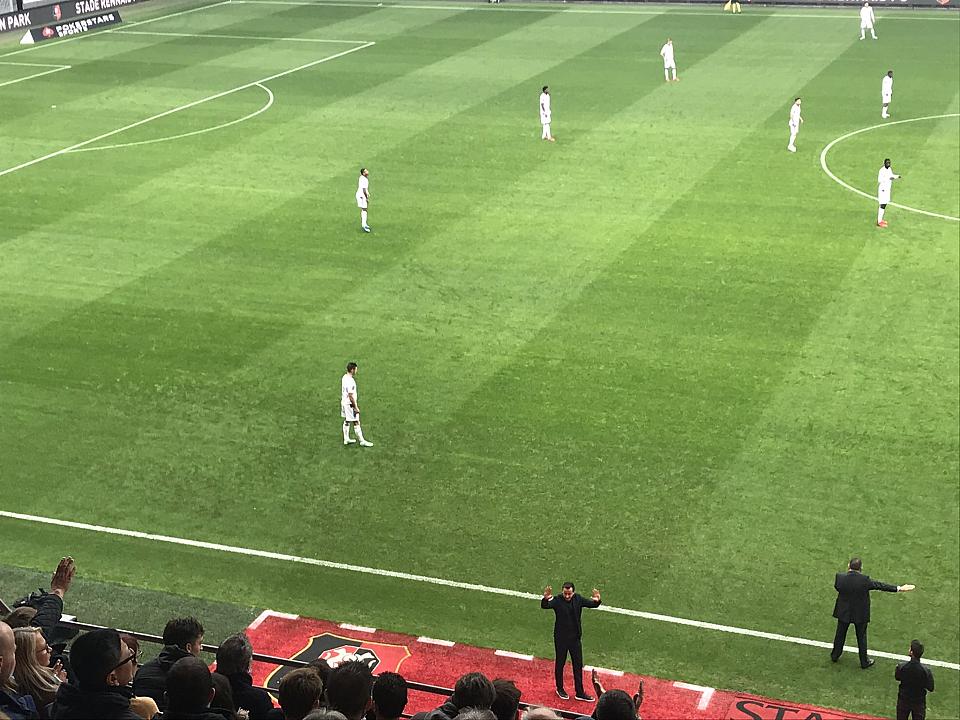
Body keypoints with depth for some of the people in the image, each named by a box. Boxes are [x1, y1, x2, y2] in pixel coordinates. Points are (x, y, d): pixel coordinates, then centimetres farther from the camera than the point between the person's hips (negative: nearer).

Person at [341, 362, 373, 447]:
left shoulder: (344, 377, 3)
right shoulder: (351, 381, -26)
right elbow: (351, 396, -25)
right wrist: (356, 407, -19)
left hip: (344, 402, 10)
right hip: (350, 404, -10)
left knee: (346, 421, 19)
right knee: (356, 423, 0)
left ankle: (346, 439, 28)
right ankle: (362, 441, 7)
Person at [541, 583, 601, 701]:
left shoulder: (578, 599, -5)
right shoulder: (558, 600, -17)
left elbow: (592, 604, -4)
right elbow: (544, 606, -31)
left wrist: (596, 600, -28)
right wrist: (546, 598, -54)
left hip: (575, 638, 3)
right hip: (561, 638, -3)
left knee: (578, 665, 10)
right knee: (560, 664, 13)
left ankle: (580, 692, 19)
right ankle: (560, 689, 32)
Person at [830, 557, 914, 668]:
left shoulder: (840, 577, -20)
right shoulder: (864, 580, -26)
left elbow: (836, 587, 1)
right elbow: (880, 585, -17)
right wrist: (899, 588, -8)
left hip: (843, 612, 2)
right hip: (860, 613, -2)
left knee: (840, 634, 22)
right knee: (861, 637, 16)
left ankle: (835, 655, 40)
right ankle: (864, 662, 30)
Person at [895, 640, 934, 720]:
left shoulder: (901, 667, -25)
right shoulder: (925, 670, -27)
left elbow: (897, 677, -3)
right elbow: (930, 688, -15)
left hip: (903, 700, 1)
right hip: (919, 702, -1)